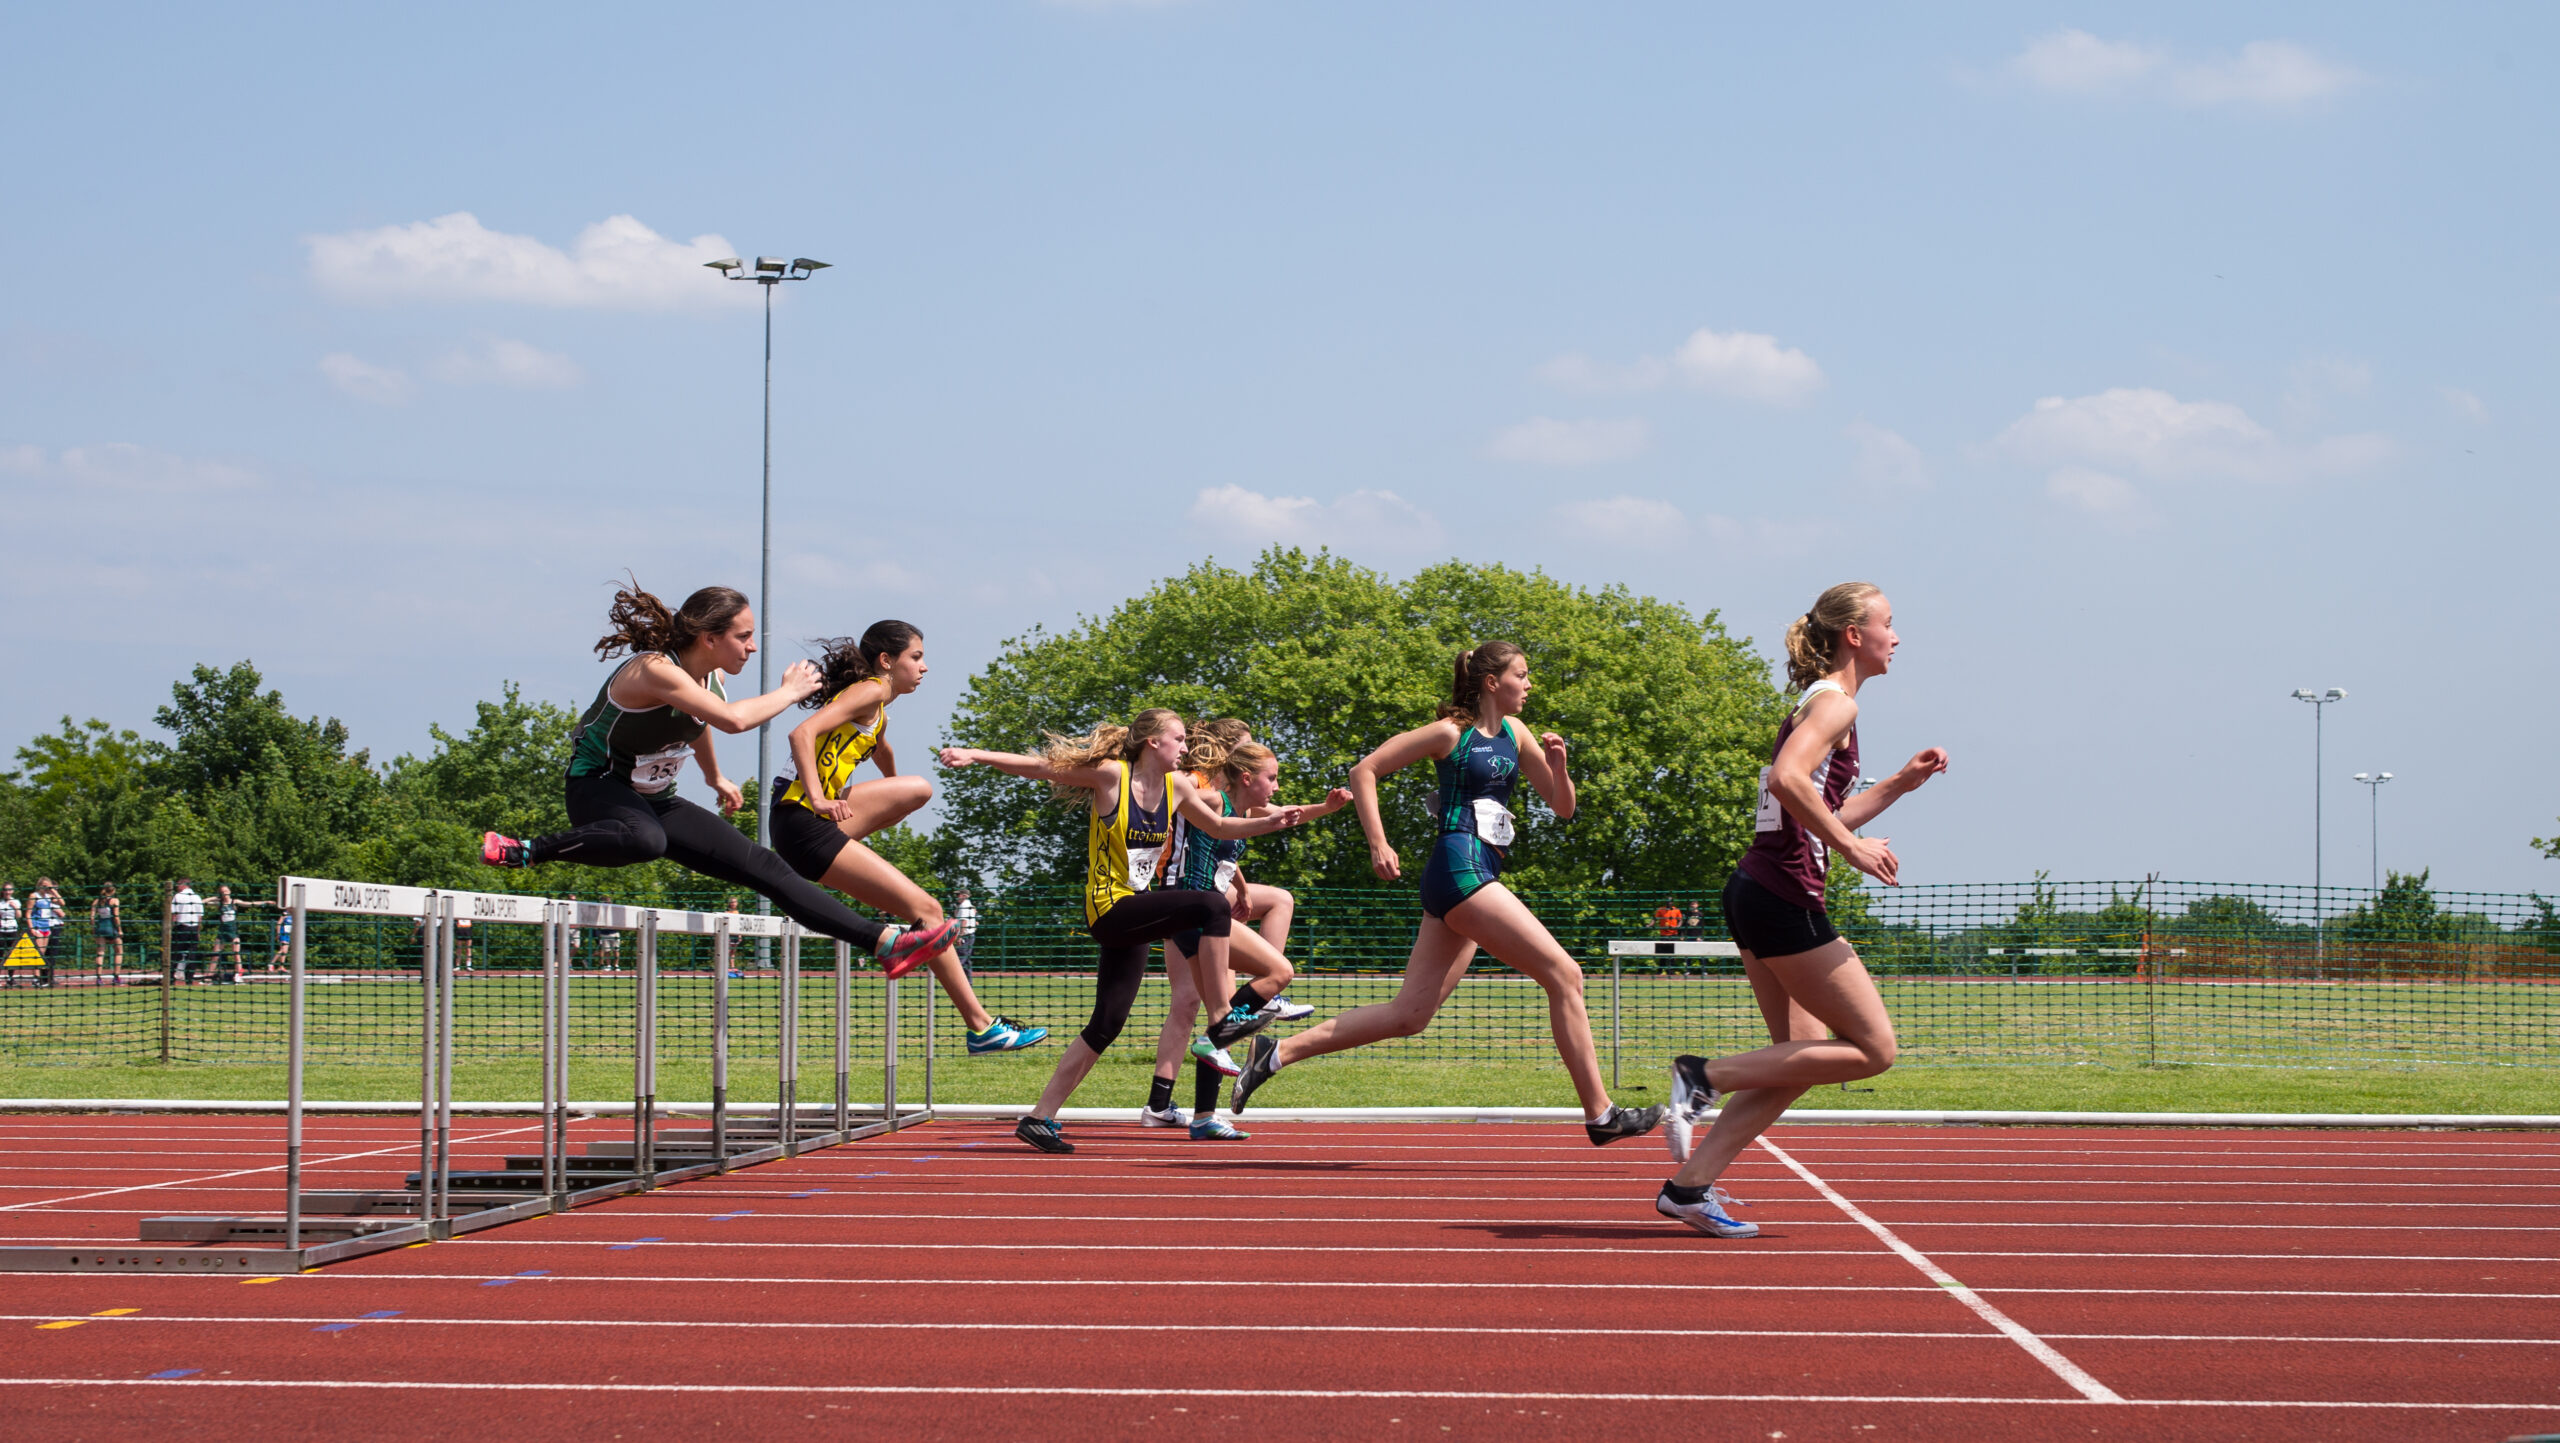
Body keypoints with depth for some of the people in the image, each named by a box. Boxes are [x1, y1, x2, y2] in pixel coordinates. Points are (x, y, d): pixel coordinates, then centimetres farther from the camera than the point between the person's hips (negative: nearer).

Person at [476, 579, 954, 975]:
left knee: (764, 868, 0)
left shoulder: (711, 676, 0)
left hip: (656, 801, 8)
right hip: (597, 788, -8)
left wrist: (716, 779, 39)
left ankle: (885, 942, -1)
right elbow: (733, 719, -40)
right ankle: (521, 851, -28)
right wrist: (790, 692, -25)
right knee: (644, 841, -45)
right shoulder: (654, 670, -28)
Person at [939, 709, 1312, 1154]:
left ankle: (1039, 1118, 12)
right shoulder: (1110, 775, -10)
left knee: (1106, 1025, 6)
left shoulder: (1176, 786, 9)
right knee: (1212, 905, -23)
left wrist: (1270, 822, 10)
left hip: (1132, 914, 8)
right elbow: (1038, 767, -7)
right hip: (1108, 906, -8)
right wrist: (974, 756, -14)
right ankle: (1225, 1018, -18)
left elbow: (1218, 826, 23)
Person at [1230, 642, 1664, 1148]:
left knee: (1408, 1016, 6)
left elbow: (1563, 808, 18)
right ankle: (1600, 1115, -6)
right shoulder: (1451, 733, -4)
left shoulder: (1513, 734, 17)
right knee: (1564, 977, -10)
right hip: (1461, 868, -9)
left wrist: (1557, 765, -2)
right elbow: (1365, 771, -3)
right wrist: (1378, 844, -11)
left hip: (1480, 875, 9)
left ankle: (1276, 1053, 8)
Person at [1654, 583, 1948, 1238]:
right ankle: (1707, 1076, -7)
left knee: (1803, 1056, 12)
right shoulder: (1836, 701, -9)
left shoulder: (1821, 703, 21)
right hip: (1785, 896, -10)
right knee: (1873, 1049, -5)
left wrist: (1900, 783, 23)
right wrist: (1855, 848, -22)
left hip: (1757, 892, 10)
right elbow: (1787, 779, -26)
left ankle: (1690, 1186, 7)